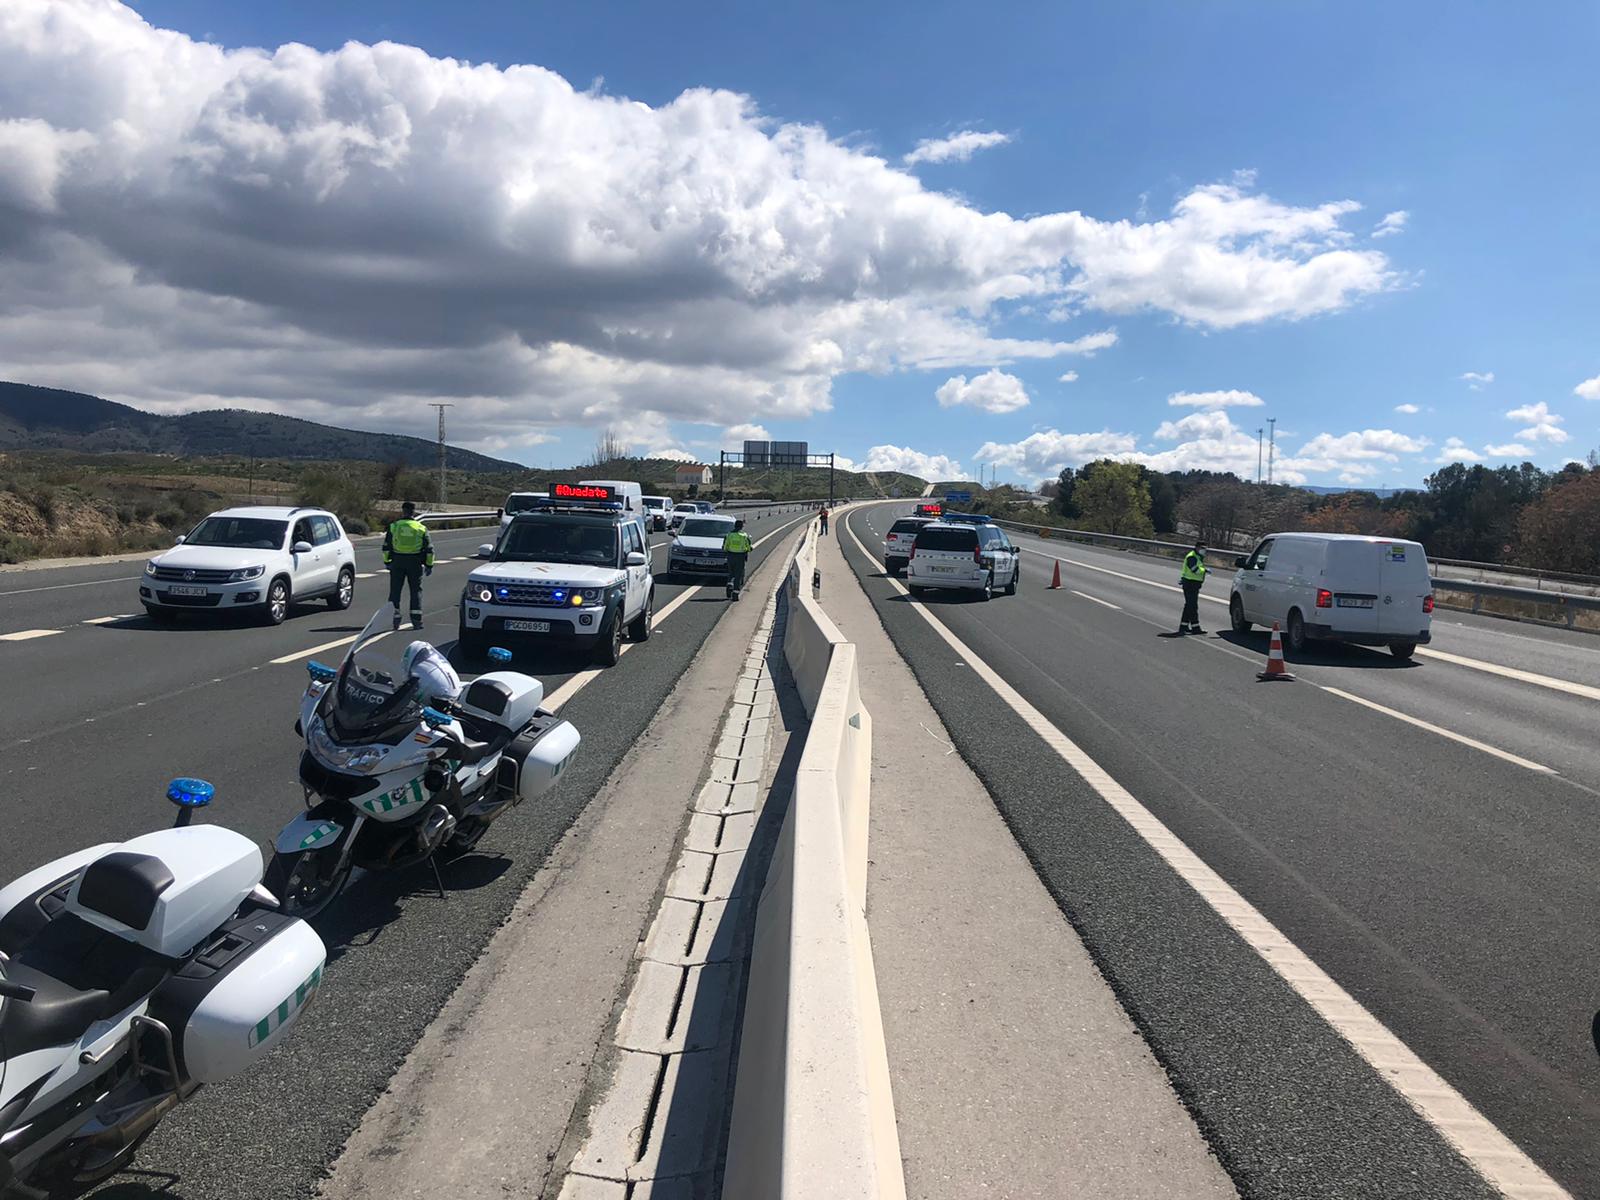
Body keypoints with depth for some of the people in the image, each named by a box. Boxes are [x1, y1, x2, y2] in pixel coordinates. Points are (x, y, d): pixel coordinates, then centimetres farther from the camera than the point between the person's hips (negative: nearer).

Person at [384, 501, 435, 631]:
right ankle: (416, 620, -1)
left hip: (397, 561, 0)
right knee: (416, 591, 5)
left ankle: (394, 617, 6)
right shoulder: (421, 528, 3)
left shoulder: (394, 526, 2)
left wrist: (387, 561, 14)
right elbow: (429, 549, 4)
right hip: (415, 563, 0)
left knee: (395, 590, 8)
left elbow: (386, 546, 5)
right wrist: (429, 565, 10)